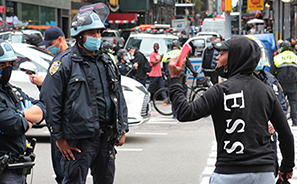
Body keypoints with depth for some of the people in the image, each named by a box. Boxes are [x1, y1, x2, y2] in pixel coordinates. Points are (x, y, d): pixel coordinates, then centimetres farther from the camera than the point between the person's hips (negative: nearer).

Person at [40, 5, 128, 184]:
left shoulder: (107, 62, 15)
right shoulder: (65, 62, -6)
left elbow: (119, 98, 20)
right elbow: (50, 102, -9)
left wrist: (122, 129, 13)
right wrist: (59, 137, -10)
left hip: (107, 138, 6)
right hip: (79, 138, -6)